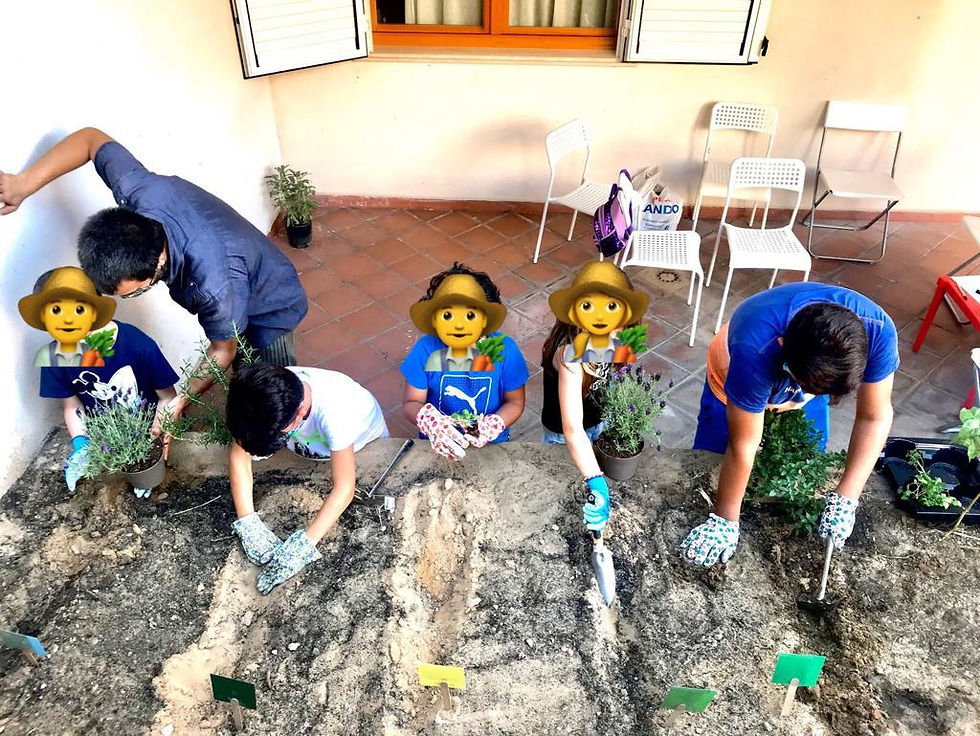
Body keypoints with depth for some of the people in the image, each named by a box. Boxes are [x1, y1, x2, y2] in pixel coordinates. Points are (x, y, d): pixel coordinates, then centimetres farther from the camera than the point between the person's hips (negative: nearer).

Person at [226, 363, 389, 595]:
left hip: (364, 447, -4)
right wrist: (248, 524, -35)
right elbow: (239, 454, -26)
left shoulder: (333, 409, -47)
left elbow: (344, 488, -46)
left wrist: (302, 546, -51)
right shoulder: (266, 396, -34)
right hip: (313, 448, 4)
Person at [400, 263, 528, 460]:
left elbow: (515, 403, -4)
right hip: (437, 444, 1)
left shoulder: (504, 351, -15)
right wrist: (430, 421, -30)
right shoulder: (425, 351, -14)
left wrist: (493, 426, -24)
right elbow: (411, 403, -8)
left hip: (492, 444, -1)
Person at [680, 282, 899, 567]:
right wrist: (724, 521, -23)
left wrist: (845, 499, -33)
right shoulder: (755, 351, -47)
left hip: (809, 373, 3)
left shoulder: (876, 329, -38)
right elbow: (743, 446, -35)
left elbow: (874, 417, -25)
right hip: (734, 376, -2)